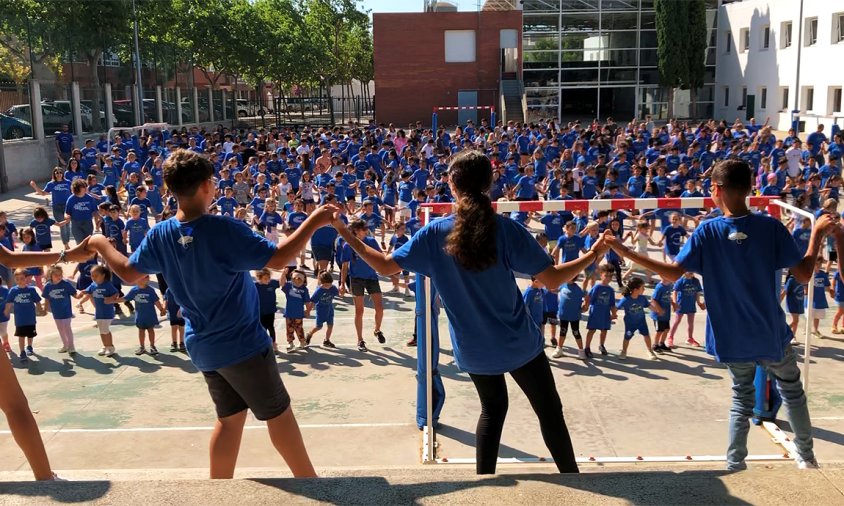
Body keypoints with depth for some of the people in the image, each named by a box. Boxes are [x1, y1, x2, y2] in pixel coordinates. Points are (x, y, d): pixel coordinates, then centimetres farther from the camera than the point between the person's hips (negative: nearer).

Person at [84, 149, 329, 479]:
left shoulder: (160, 234, -4)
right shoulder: (223, 229, -23)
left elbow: (128, 272, 11)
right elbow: (278, 258, -24)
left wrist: (102, 245, 28)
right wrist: (314, 222, -16)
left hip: (203, 346, 7)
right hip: (241, 343, -6)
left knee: (230, 416, 19)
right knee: (278, 412, 8)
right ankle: (308, 481, 20)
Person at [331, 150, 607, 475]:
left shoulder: (435, 233, -11)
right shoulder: (506, 229, -17)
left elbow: (385, 266, -6)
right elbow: (553, 279, -18)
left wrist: (348, 236, 6)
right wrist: (593, 255, -4)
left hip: (473, 349, 3)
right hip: (518, 343, -3)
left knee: (492, 409, 26)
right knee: (550, 411, 14)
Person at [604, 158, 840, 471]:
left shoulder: (707, 232, -14)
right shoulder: (771, 227, -14)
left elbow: (672, 273, -15)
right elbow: (804, 274, -10)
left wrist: (626, 253, -11)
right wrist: (818, 233, 2)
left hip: (733, 340, 0)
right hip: (772, 336, 0)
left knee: (742, 400, 20)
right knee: (793, 392, 25)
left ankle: (735, 465, 18)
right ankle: (806, 457, 37)